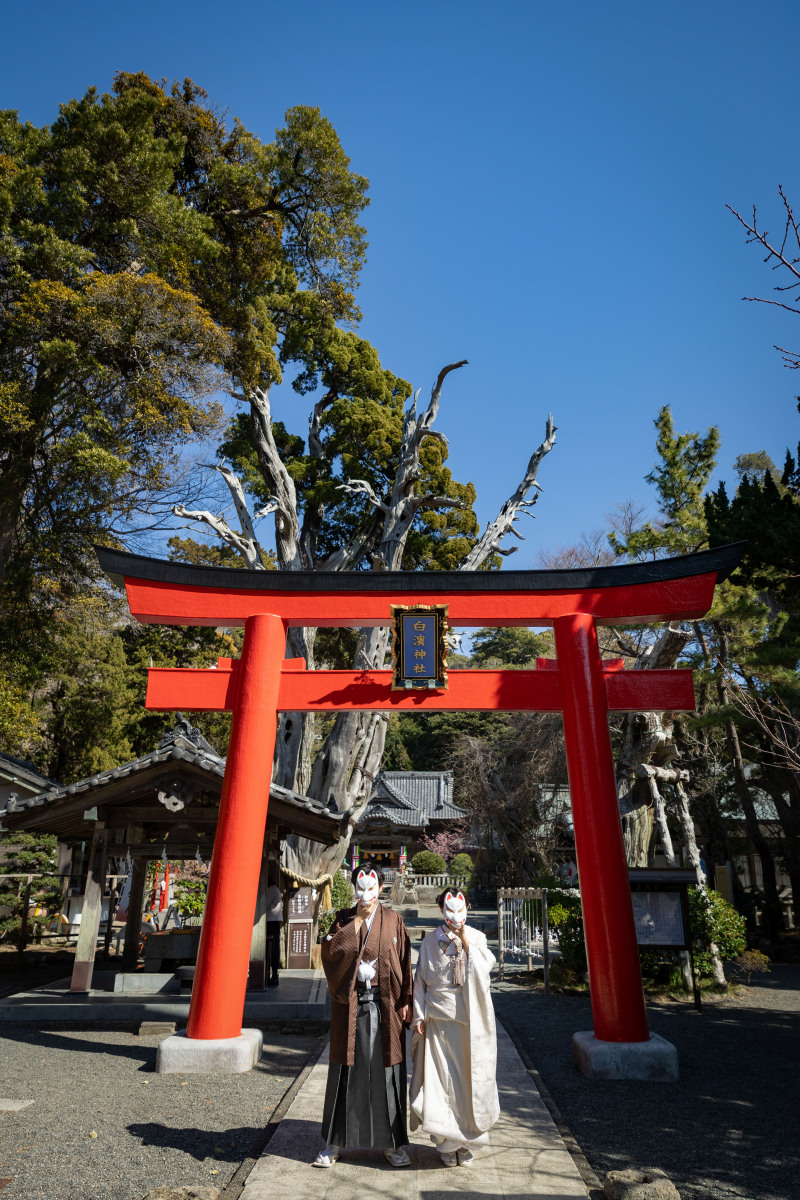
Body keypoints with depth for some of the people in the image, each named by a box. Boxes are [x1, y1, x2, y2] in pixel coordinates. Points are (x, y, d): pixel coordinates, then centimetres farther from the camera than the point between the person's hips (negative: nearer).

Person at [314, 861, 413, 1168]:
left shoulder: (393, 921, 2)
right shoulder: (343, 920, 3)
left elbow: (404, 962, 2)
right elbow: (330, 950, -12)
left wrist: (405, 1002, -4)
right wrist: (358, 920, -14)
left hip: (384, 1005, 0)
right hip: (350, 1004, 0)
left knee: (386, 1071, 6)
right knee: (346, 1071, 8)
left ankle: (392, 1143, 21)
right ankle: (335, 1142, 23)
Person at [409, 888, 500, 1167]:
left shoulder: (477, 937, 2)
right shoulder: (430, 941, 2)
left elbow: (485, 968, -13)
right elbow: (421, 980, 5)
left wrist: (465, 941, -16)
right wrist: (419, 1016, 0)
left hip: (470, 1021, 0)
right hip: (439, 1018, 0)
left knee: (470, 1079, 5)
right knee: (440, 1080, 2)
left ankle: (466, 1141, 23)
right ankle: (446, 1143, 18)